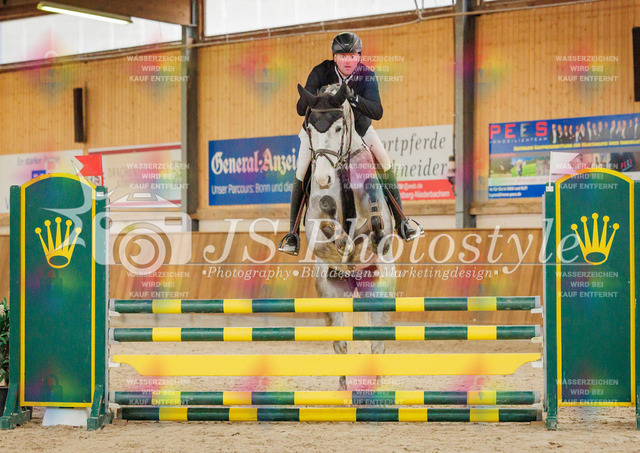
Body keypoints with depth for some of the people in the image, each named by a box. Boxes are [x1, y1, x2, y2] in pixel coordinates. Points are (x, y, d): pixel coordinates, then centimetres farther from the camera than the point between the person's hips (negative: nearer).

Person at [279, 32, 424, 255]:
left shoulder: (366, 75, -20)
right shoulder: (321, 72, -22)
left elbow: (377, 112, -28)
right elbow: (301, 108, -24)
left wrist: (354, 98, -45)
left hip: (357, 126, 1)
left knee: (386, 167, -8)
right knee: (301, 176, -13)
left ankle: (401, 224, 4)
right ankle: (293, 233, -3)